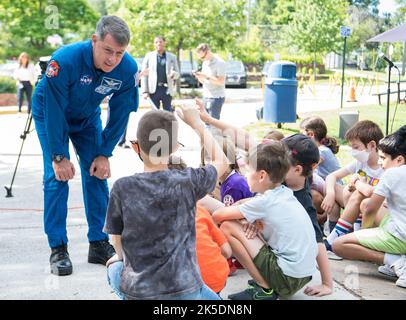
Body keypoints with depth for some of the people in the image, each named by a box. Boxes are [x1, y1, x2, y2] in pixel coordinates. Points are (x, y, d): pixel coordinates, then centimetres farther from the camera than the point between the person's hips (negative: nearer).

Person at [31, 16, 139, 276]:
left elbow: (120, 115, -14)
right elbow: (54, 111, -30)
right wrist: (59, 156, -25)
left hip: (88, 118, 4)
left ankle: (99, 243, 6)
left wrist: (104, 154, -13)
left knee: (97, 174, -3)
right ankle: (58, 248, -5)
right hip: (51, 115, -3)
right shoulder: (65, 60, -37)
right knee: (57, 176, -13)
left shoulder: (128, 68, -26)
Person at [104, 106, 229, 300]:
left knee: (114, 268, 34)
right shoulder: (187, 182, -9)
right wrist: (197, 124, 20)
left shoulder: (122, 188, -9)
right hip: (184, 290, 0)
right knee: (212, 298, 33)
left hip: (137, 291, 1)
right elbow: (221, 161, 11)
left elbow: (116, 238, 2)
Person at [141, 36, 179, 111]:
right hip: (154, 89, 0)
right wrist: (145, 91, -3)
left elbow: (177, 74, 11)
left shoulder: (172, 57, 9)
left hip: (167, 89, 0)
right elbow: (144, 74, 5)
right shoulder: (149, 56, 8)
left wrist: (173, 74, -14)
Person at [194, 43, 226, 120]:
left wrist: (207, 77, -23)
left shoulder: (219, 63, -11)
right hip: (206, 96, 8)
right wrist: (198, 76, -3)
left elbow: (221, 82, -18)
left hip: (216, 97, -8)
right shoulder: (205, 63, 13)